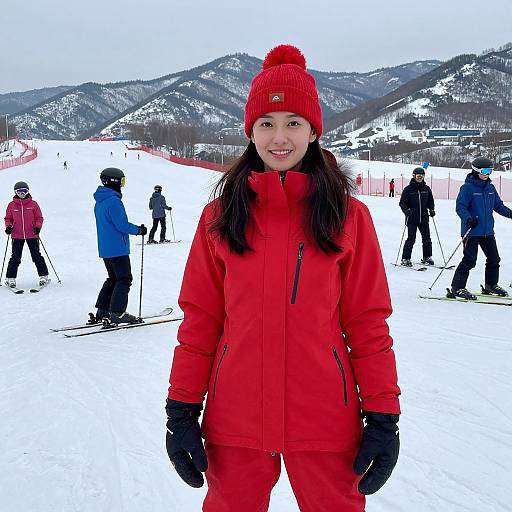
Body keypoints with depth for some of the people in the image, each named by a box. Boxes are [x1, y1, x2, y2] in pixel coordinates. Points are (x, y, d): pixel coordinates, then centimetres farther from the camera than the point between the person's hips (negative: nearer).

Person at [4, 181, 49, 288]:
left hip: (32, 235, -1)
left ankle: (44, 276, 10)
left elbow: (39, 218, 5)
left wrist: (38, 227, -11)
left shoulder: (33, 204, 1)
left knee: (37, 256, 2)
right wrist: (8, 226, -5)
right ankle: (10, 278, 8)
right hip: (17, 236, 1)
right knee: (15, 258, 1)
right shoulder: (11, 205, 4)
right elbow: (8, 219, 13)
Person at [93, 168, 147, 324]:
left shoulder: (99, 201, 12)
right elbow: (122, 225, -21)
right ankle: (117, 313, -5)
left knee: (113, 277, 18)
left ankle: (102, 310, 18)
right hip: (117, 248, -9)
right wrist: (139, 230, -6)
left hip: (105, 248, 9)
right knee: (125, 279, -2)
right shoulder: (113, 200, -19)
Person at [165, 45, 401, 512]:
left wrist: (383, 417, -3)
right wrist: (182, 410, 1)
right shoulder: (220, 215, 2)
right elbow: (199, 319, 3)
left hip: (325, 421, -1)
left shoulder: (349, 216, -1)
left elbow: (368, 323, -1)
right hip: (236, 419, 1)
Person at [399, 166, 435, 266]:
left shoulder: (426, 189, 9)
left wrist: (432, 210, 2)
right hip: (412, 218, -4)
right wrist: (406, 210, -18)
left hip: (424, 218, 4)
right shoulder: (408, 189, -2)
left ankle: (427, 257, 22)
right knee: (411, 239, -9)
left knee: (427, 239, 7)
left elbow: (430, 201, 19)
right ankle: (405, 259, -1)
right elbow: (402, 202, -1)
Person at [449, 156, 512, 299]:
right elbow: (460, 207, -15)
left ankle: (491, 285, 29)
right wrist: (468, 219, -32)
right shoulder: (467, 188, -10)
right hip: (472, 231, -7)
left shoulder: (490, 188, 11)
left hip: (487, 231, 7)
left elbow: (498, 205, 17)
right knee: (469, 260, -9)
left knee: (494, 259, 12)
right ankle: (457, 288, -2)